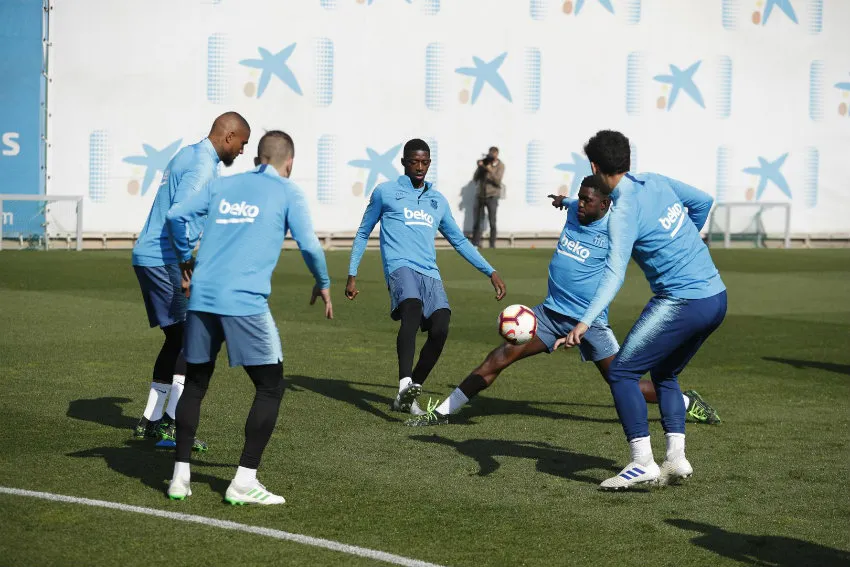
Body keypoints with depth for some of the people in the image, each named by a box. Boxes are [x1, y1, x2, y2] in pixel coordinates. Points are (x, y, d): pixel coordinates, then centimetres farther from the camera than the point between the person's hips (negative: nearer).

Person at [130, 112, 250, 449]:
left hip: (148, 257, 10)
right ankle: (172, 425, -12)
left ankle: (151, 420, 19)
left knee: (177, 339, 15)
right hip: (163, 260, -10)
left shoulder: (188, 156, 18)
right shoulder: (203, 166, -14)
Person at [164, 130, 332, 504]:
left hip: (201, 297, 5)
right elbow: (309, 245, -2)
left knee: (195, 384, 17)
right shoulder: (288, 193, 6)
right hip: (245, 302, -5)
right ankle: (244, 481, -2)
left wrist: (185, 257, 28)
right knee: (270, 387, 5)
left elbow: (176, 216, 13)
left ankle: (180, 476, 16)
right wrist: (323, 284, 15)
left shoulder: (222, 186, 18)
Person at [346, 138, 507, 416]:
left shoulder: (438, 200, 24)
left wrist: (490, 272, 25)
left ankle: (407, 396, -3)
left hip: (430, 273, 4)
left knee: (440, 329, -18)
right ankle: (405, 385, -48)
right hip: (401, 267, -4)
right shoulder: (385, 192, 13)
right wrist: (352, 275, 11)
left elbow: (459, 241, 30)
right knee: (413, 309, -35)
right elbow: (363, 234, 18)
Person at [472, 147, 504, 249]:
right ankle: (475, 243, 7)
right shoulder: (484, 161, 5)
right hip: (480, 195, 3)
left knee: (492, 222, -7)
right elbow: (476, 178, 3)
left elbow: (498, 181, -15)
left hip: (492, 196, -3)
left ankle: (492, 244, -3)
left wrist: (490, 170, -26)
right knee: (477, 221, 2)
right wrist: (480, 167, -13)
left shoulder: (500, 165, -3)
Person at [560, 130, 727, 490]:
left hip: (682, 302, -9)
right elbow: (703, 201, 24)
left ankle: (642, 463, -9)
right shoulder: (657, 182, 9)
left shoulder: (624, 212, -14)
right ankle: (676, 458, 11)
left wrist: (585, 322, -34)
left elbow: (614, 274, -25)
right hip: (716, 297, 9)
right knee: (664, 374, 22)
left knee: (621, 372, -3)